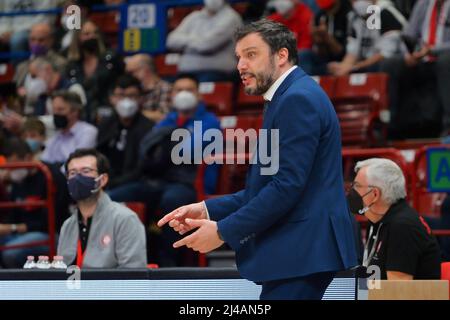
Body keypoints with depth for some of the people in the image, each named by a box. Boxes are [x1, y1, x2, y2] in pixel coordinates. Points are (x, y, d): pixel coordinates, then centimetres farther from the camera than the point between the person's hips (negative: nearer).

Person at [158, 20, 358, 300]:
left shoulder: (298, 99, -13)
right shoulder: (291, 97, 20)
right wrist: (208, 210, 10)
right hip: (300, 252, 10)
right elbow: (266, 186, 21)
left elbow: (287, 185, -21)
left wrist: (224, 231, -17)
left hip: (301, 254, -10)